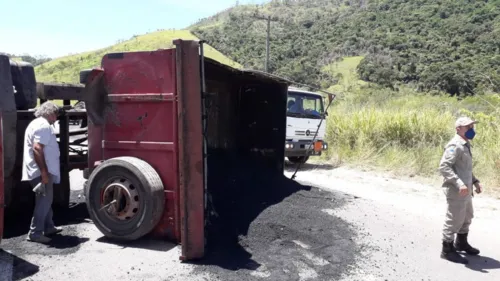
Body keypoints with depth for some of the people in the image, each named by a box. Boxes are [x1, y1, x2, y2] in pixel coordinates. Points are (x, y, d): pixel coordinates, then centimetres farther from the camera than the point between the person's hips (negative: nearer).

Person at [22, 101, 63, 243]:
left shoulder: (38, 124, 19)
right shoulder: (43, 125, -15)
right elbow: (37, 149, -25)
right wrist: (44, 172, -26)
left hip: (43, 170, 11)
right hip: (42, 171, -11)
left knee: (45, 200, 18)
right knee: (44, 201, -7)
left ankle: (48, 227, 29)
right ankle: (34, 233, -3)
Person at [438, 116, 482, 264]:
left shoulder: (465, 144, 13)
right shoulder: (455, 145, -19)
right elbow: (444, 166, -28)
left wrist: (475, 181, 17)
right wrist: (459, 183, -33)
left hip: (466, 190, 10)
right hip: (456, 191, -10)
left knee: (467, 216, 24)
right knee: (454, 220, 0)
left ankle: (461, 243, 43)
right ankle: (448, 250, 14)